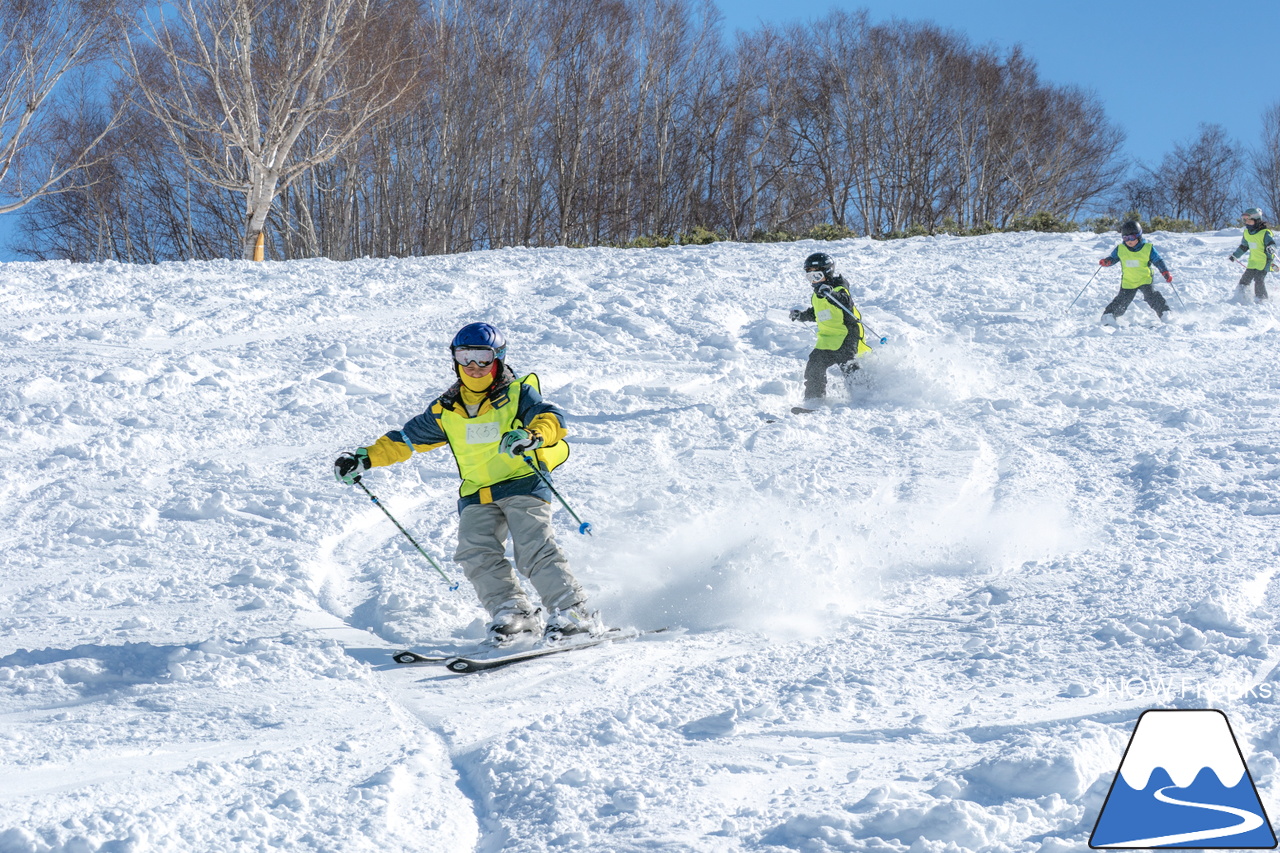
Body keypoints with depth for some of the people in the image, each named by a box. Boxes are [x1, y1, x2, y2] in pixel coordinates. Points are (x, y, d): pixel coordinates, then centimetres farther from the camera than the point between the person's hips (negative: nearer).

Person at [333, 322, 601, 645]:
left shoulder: (517, 394, 0)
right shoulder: (445, 411, 12)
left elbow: (552, 417, -17)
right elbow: (406, 439, 20)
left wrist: (532, 436, -39)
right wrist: (365, 458, 12)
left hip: (523, 484, -5)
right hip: (477, 495, 5)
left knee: (534, 549, -22)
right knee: (476, 554, -18)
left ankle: (572, 612, -23)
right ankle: (513, 614, -18)